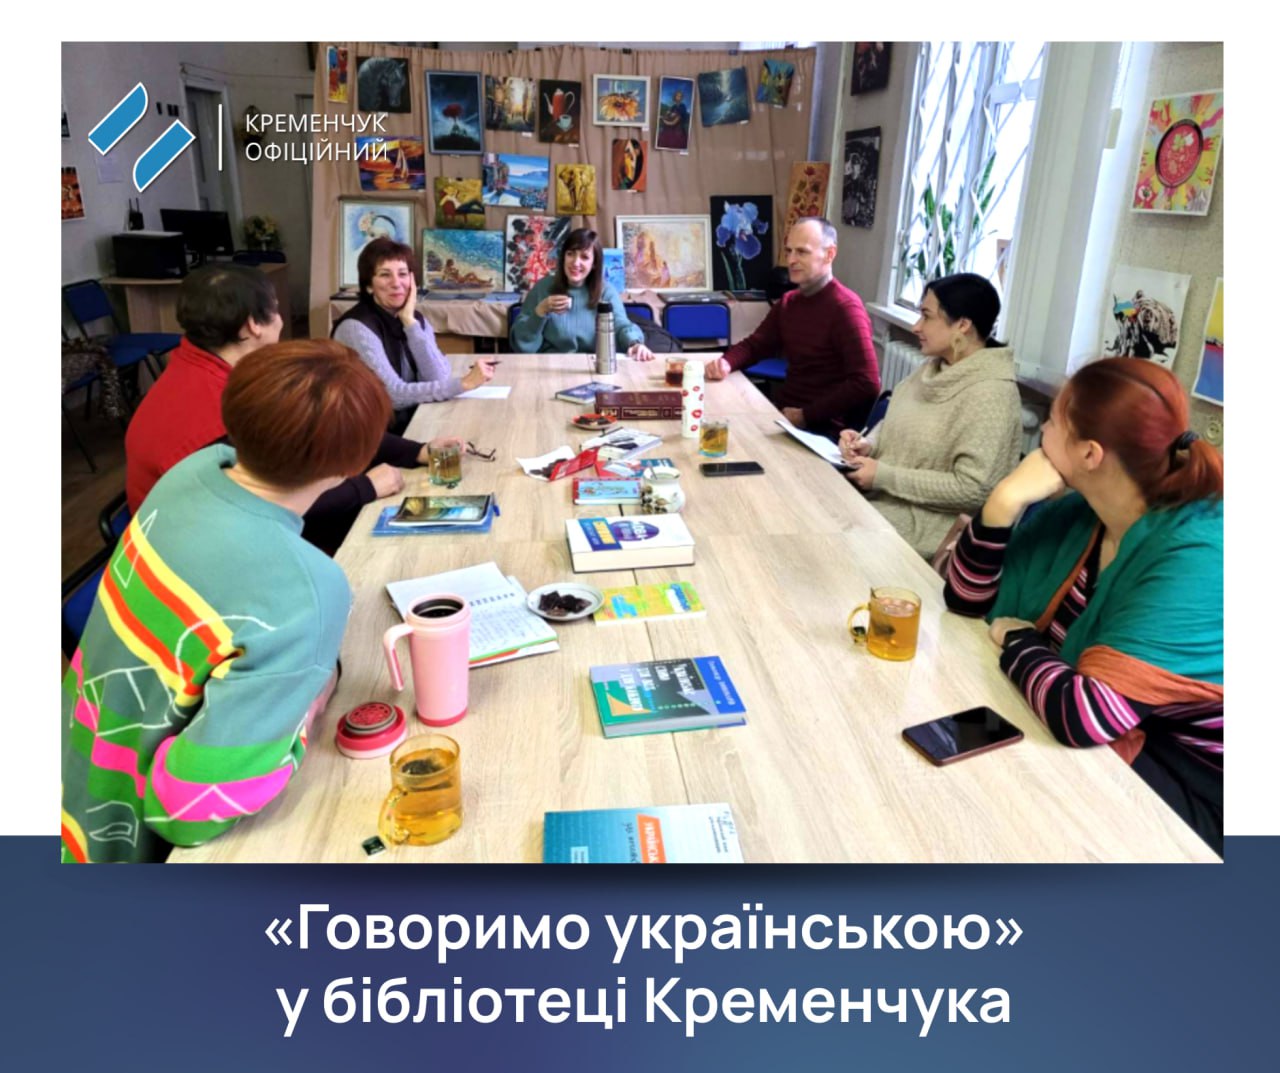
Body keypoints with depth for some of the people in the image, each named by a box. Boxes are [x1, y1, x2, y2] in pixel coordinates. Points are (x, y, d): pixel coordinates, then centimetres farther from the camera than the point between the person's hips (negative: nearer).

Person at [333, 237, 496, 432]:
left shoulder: (416, 319, 4)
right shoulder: (356, 328, -15)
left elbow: (439, 378, -9)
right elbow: (394, 396, -22)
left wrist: (410, 322, -15)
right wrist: (464, 383, -22)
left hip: (412, 422, 6)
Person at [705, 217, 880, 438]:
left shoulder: (845, 308, -14)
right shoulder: (788, 302, 12)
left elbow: (867, 384, -21)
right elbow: (754, 345, 19)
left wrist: (806, 416, -20)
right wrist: (726, 362, -5)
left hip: (822, 428, -7)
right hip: (784, 416, 8)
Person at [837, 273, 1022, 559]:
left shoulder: (990, 395, -21)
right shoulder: (934, 367, 5)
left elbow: (972, 490, -25)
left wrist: (884, 477, -21)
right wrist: (869, 443, -7)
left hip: (924, 520, -8)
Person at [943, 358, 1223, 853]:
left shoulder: (1196, 559, -28)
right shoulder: (1076, 513, -2)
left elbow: (1085, 716, -36)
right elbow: (968, 599, 0)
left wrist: (1017, 639, -16)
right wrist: (1004, 500, -15)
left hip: (1182, 780, -7)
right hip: (1103, 741, 7)